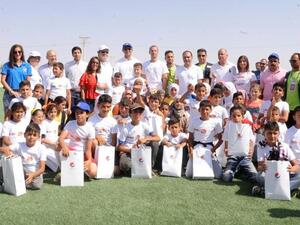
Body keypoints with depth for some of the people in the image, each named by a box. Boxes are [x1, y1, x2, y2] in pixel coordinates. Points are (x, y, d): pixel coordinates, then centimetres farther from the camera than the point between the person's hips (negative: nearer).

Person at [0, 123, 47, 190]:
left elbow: (42, 168, -12)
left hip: (35, 174, -1)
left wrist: (33, 175, -31)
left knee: (37, 185, -31)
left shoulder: (41, 148, -10)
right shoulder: (19, 145, -5)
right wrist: (6, 151, -35)